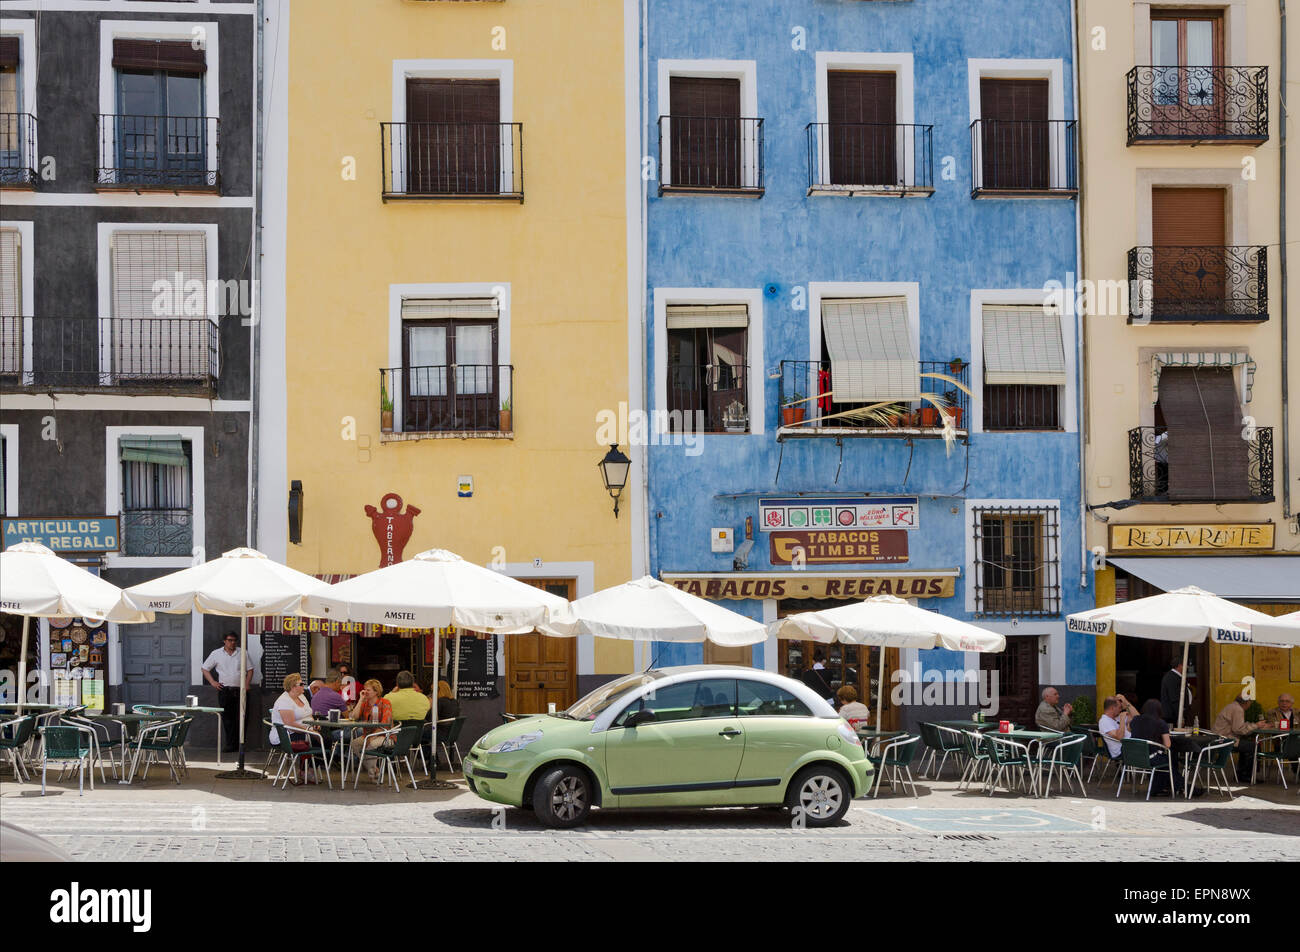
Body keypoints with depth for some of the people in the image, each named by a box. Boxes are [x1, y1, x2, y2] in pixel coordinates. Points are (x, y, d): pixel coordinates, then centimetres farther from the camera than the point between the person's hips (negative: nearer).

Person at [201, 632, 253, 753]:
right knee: (227, 718, -4)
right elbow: (205, 669, 14)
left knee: (240, 718, -3)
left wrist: (247, 683, 0)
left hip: (240, 690, 1)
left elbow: (250, 669, 14)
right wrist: (212, 682, 2)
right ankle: (230, 745, -2)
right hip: (224, 689, -1)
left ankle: (238, 744, 2)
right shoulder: (216, 654, 9)